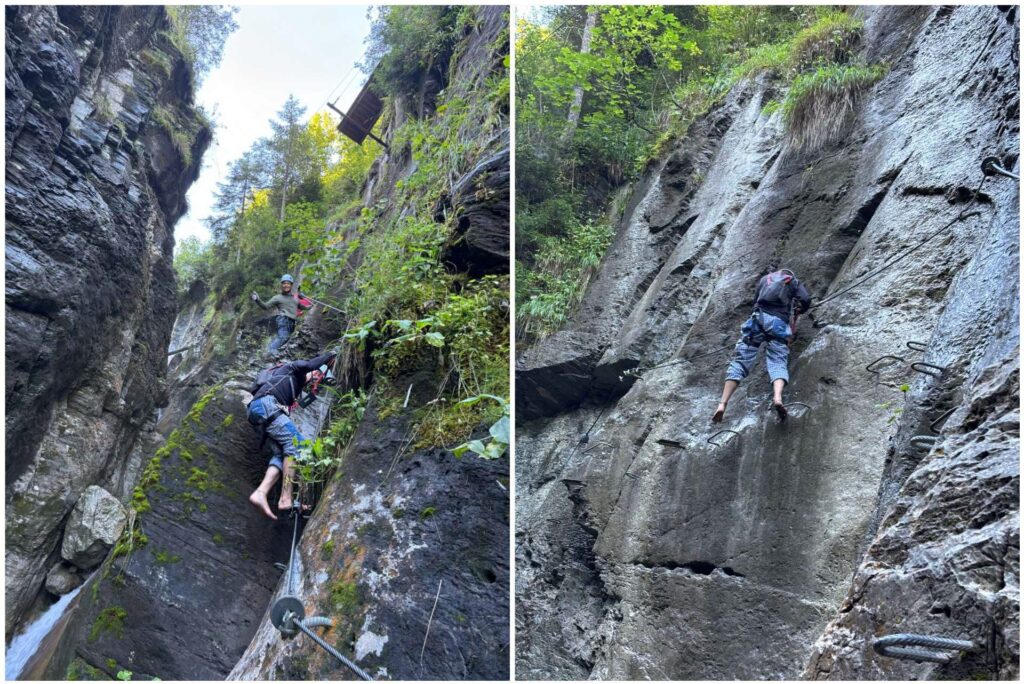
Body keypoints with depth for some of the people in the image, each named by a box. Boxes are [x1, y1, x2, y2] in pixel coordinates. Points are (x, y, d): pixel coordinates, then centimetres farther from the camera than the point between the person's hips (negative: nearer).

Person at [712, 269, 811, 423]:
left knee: (741, 360, -5)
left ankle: (722, 404, -19)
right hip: (779, 322, -1)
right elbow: (806, 300, 10)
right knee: (778, 361, -10)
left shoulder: (765, 279, 33)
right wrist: (795, 314, 28)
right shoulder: (795, 282, 26)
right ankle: (777, 397, -41)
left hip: (758, 317, 1)